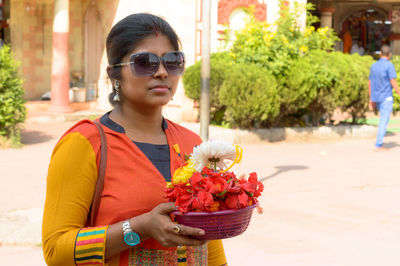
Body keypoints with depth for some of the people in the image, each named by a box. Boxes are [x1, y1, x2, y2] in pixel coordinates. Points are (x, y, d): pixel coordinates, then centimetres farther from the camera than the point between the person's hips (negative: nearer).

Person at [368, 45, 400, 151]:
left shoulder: (374, 65, 10)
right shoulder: (389, 65, -10)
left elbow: (370, 83, 12)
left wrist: (371, 100, 17)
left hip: (376, 98, 7)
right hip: (386, 98, -7)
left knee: (384, 119, 22)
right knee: (384, 121, -5)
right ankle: (378, 145, -8)